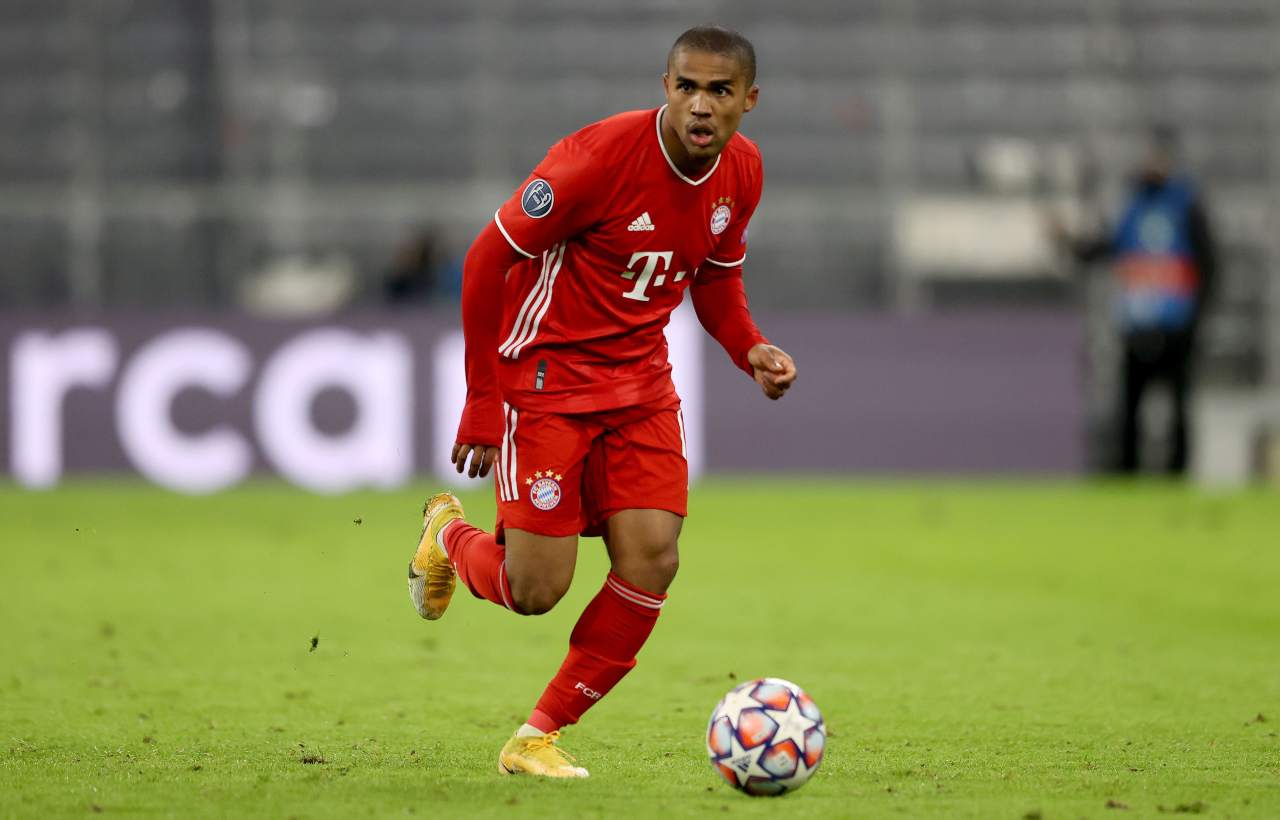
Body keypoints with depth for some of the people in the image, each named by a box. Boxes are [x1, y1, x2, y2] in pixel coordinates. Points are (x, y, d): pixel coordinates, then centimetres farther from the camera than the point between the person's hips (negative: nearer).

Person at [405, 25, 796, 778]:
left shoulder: (742, 171, -2)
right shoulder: (601, 157, -23)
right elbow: (489, 259, -15)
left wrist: (750, 348, -4)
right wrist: (482, 402, -13)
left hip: (639, 384, 6)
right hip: (546, 377, -6)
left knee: (652, 560, -11)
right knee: (537, 590, -8)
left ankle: (539, 738, 5)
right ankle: (449, 536, 30)